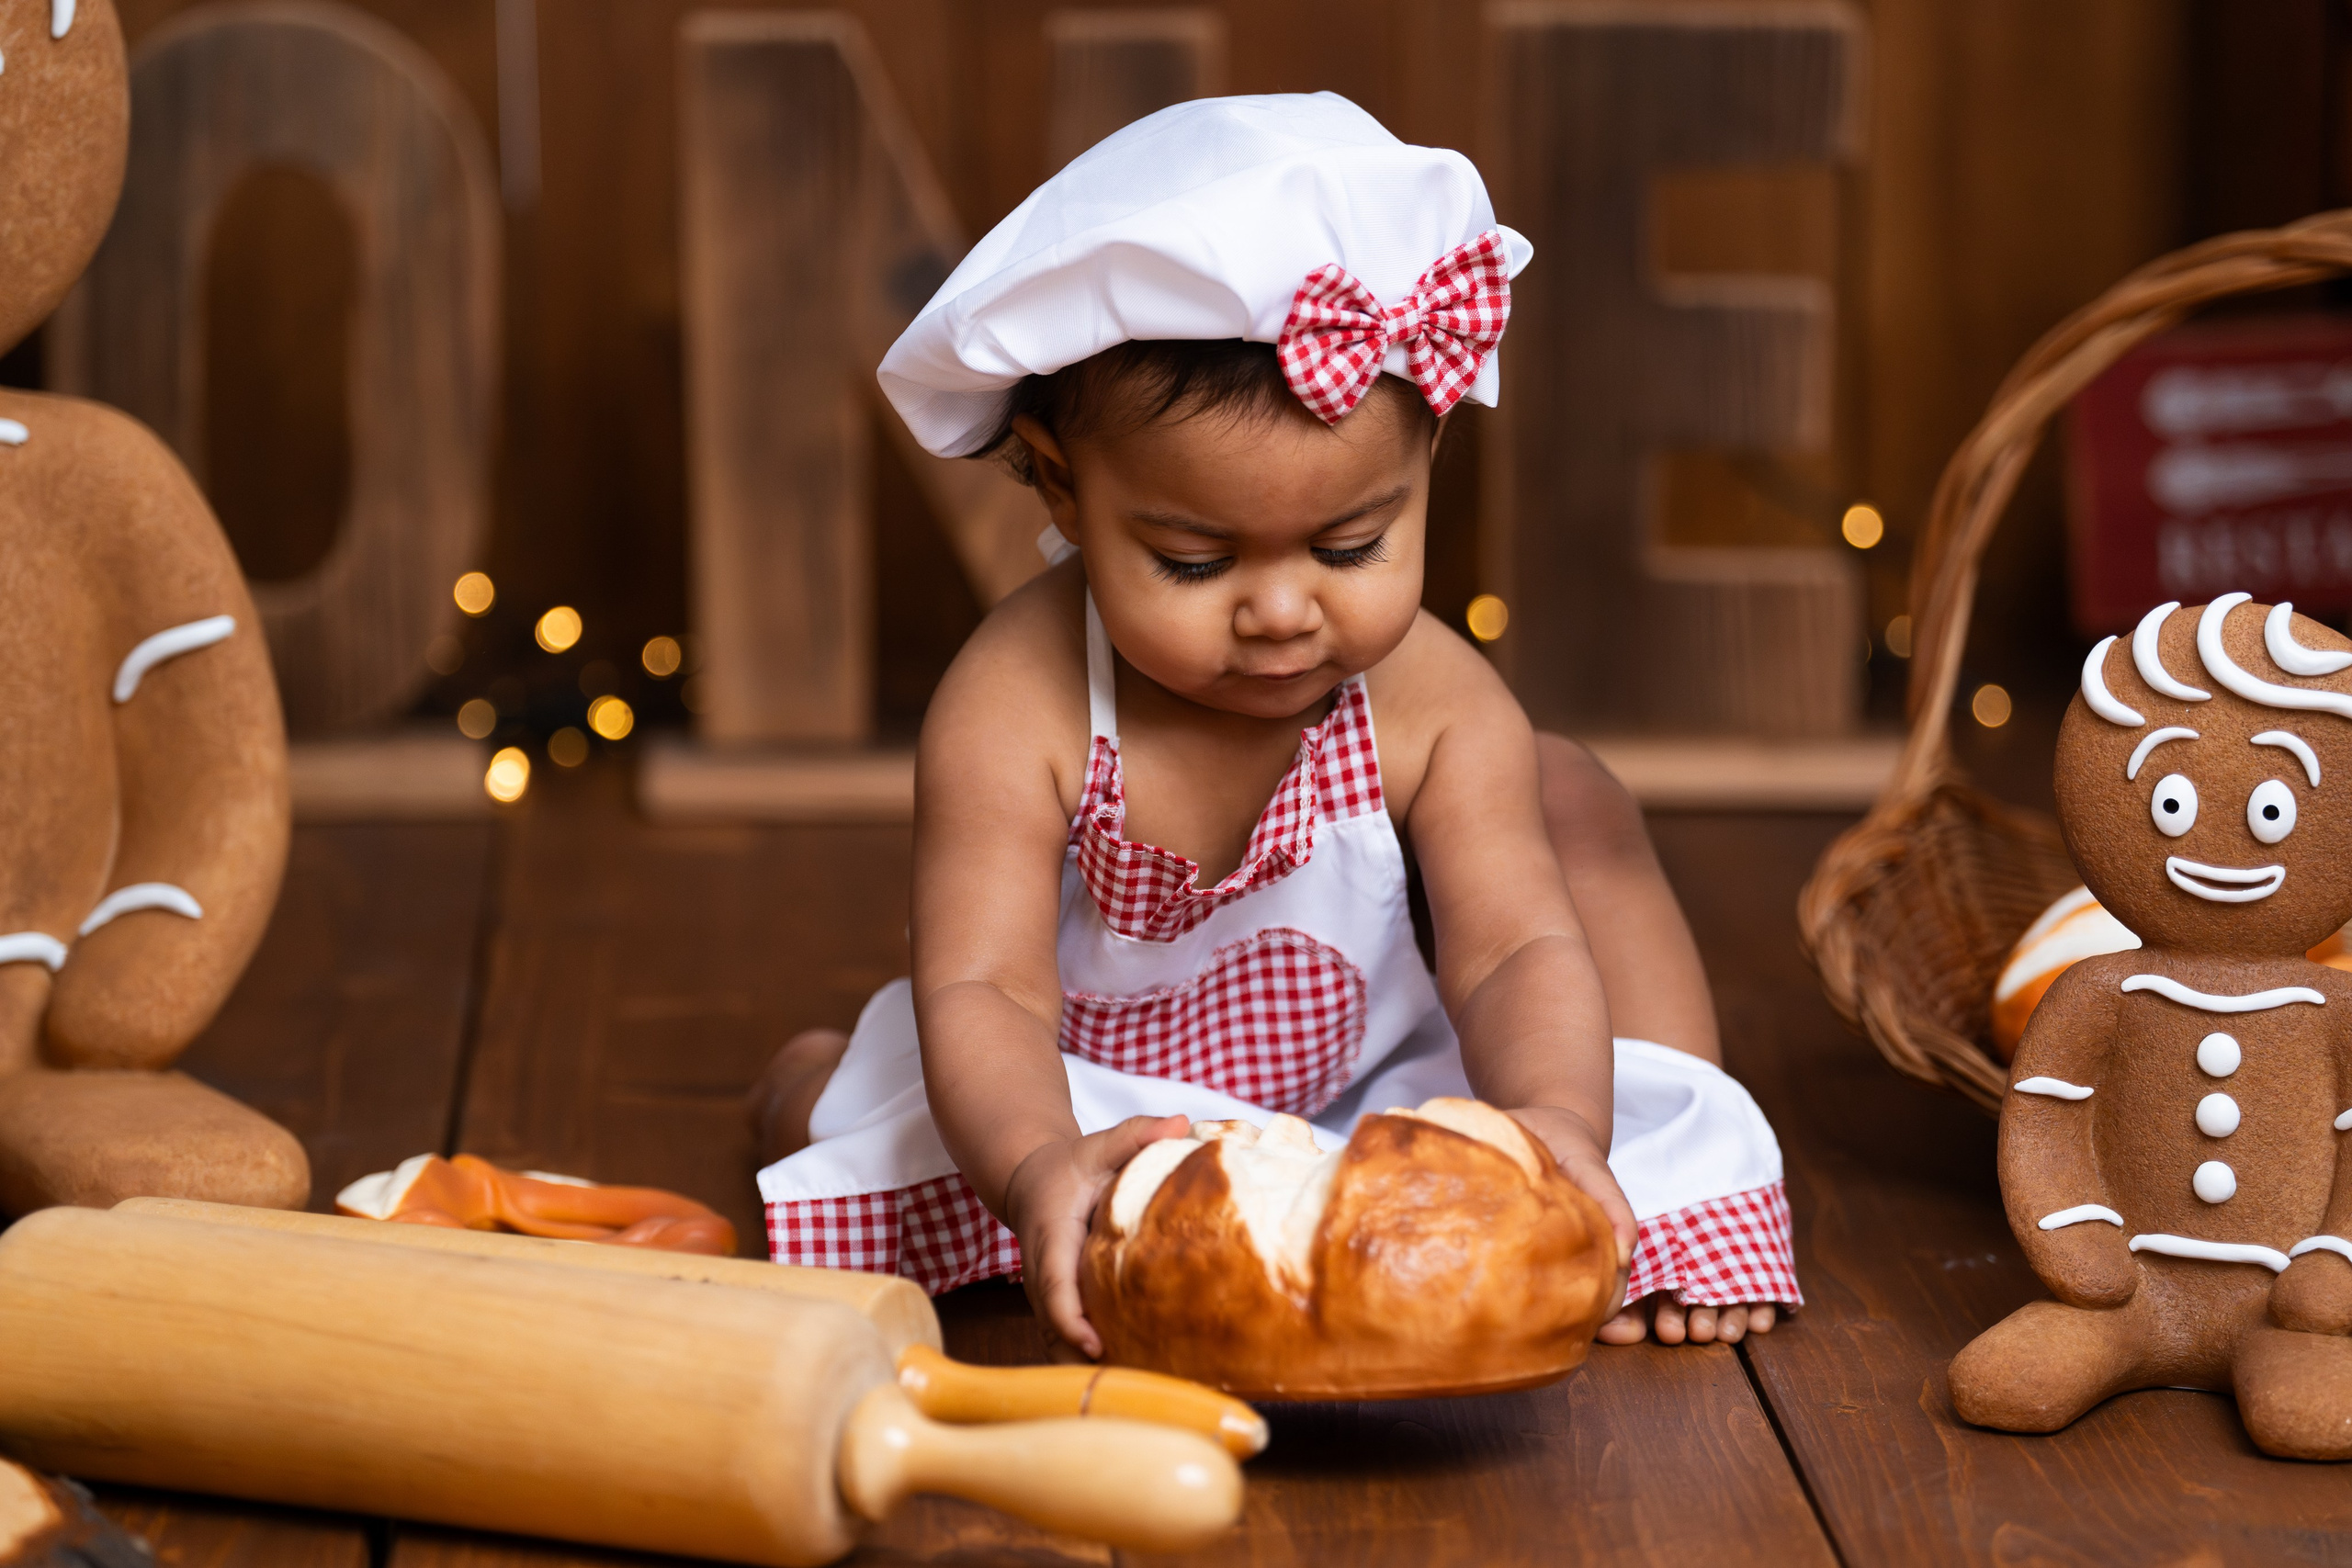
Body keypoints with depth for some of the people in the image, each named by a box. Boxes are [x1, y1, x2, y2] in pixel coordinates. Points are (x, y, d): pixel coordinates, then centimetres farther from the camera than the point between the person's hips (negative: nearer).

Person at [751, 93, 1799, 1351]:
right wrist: (1038, 1167, -60)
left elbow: (1516, 949, -27)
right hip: (1089, 1084, -2)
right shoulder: (1015, 713, -33)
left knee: (1565, 799, -9)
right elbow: (983, 988, -38)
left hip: (1359, 1069, 2)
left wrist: (1558, 1117, -50)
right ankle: (810, 1081, 13)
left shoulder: (1435, 704, -23)